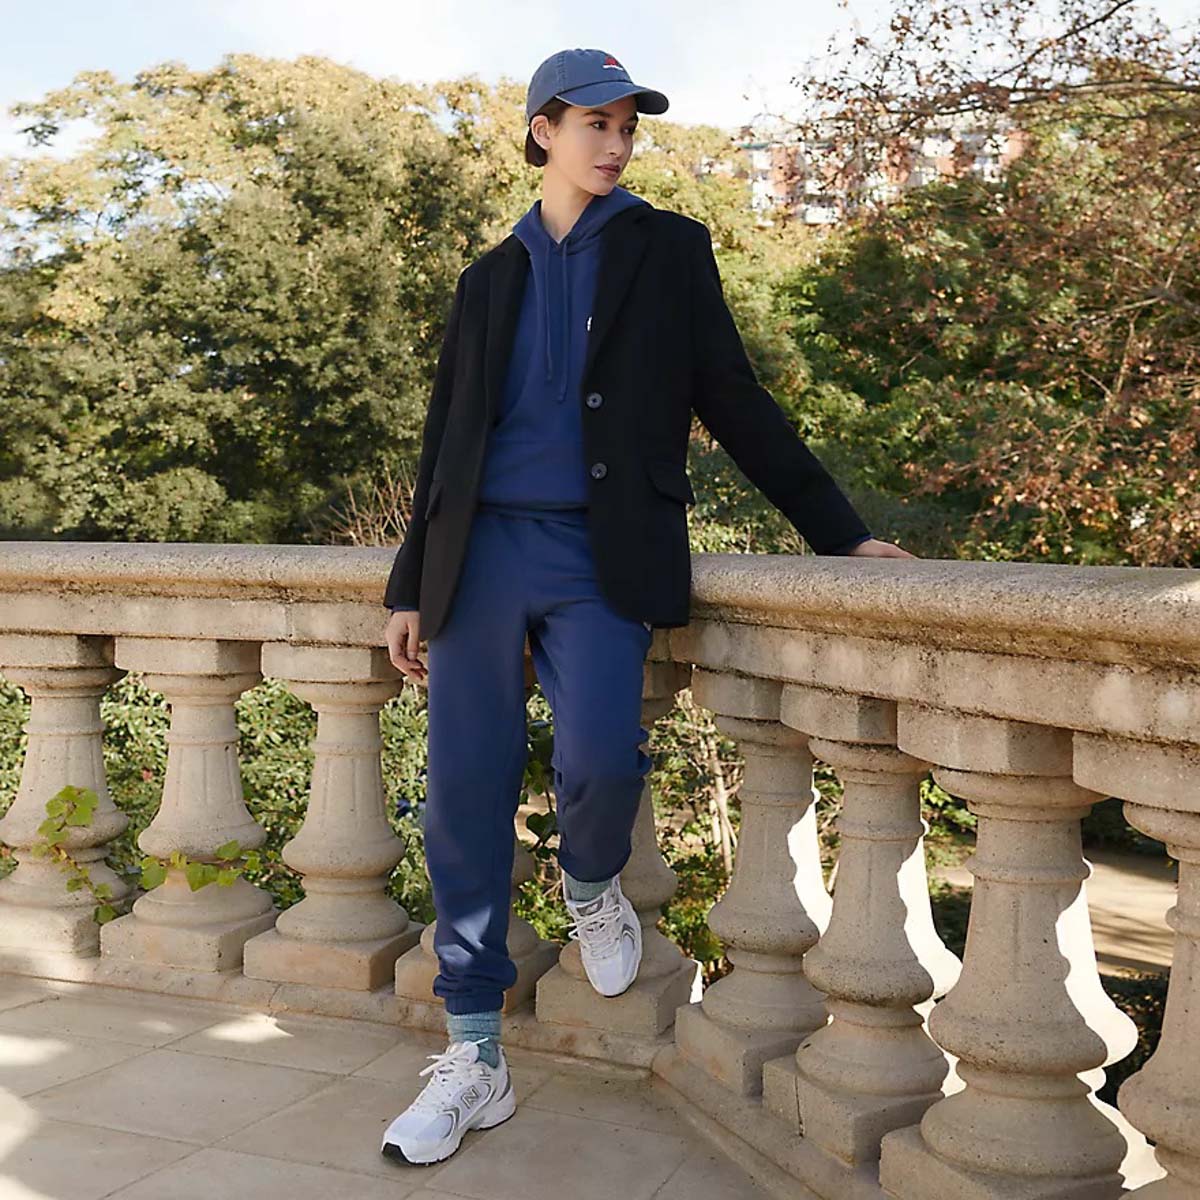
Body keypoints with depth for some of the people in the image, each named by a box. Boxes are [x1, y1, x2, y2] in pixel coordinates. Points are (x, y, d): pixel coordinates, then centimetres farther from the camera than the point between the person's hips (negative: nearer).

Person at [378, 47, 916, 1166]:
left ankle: (591, 886, 14)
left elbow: (733, 401, 9)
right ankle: (474, 1062, 11)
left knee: (597, 758, -24)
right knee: (464, 798, -2)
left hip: (599, 557, -2)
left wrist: (839, 529, 2)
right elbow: (444, 439, 18)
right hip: (484, 550, 3)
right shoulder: (490, 277, 18)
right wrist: (409, 586, 13)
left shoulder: (666, 248, 13)